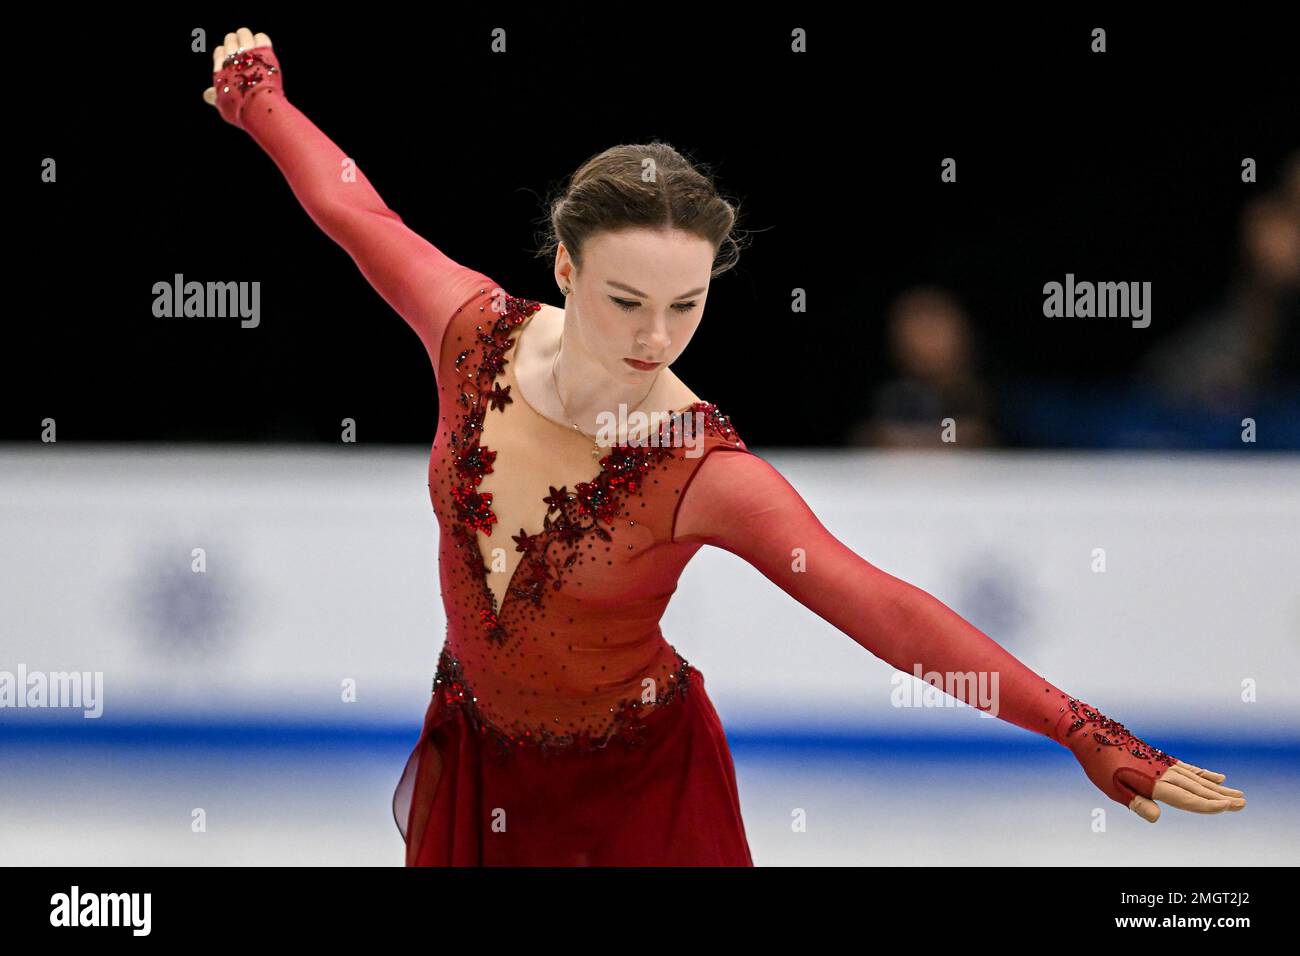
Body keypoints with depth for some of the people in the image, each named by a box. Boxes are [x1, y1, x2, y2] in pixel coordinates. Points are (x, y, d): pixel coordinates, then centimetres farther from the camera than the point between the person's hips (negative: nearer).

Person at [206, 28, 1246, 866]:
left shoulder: (704, 472, -29)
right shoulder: (479, 332, -18)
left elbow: (886, 610, -36)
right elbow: (355, 209, 2)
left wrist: (1089, 737, -42)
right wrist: (260, 102, 19)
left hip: (634, 781, -4)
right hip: (481, 748, 4)